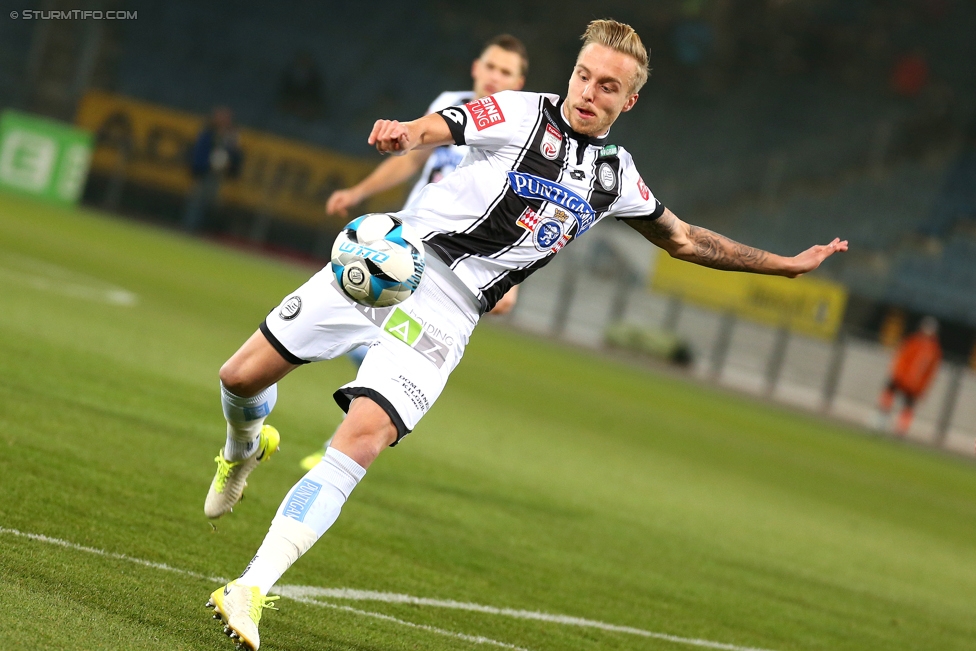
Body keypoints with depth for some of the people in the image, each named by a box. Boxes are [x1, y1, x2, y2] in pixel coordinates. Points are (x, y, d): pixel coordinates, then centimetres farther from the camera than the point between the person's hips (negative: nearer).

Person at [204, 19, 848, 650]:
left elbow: (684, 239, 26)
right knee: (243, 376, -2)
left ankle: (250, 591, -21)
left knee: (362, 440, -20)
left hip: (449, 309, 1)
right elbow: (427, 132, -13)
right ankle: (245, 448, 36)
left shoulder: (618, 175, 11)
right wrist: (400, 134, -38)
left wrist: (785, 264, 26)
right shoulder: (522, 113, -2)